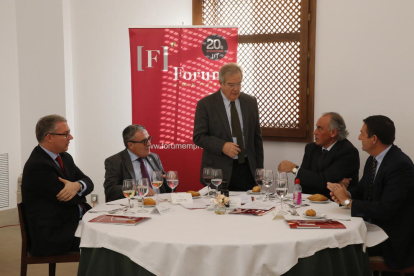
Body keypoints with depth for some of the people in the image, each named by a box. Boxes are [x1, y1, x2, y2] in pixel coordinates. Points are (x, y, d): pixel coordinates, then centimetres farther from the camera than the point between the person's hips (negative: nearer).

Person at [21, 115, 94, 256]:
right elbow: (68, 199, -18)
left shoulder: (65, 158, 11)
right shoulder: (37, 166, -17)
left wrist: (77, 185, -19)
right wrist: (78, 189, 3)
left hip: (73, 221, 9)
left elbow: (88, 182, 4)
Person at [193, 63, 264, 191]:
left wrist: (259, 169, 10)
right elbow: (198, 137, -5)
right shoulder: (205, 104, -3)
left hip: (247, 170, 3)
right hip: (219, 171, -3)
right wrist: (222, 146, -20)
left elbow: (257, 137, 12)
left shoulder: (250, 102, 8)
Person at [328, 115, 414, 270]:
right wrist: (346, 194, -9)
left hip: (392, 236, -8)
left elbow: (385, 210, -27)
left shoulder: (400, 165, -22)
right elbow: (361, 190, 15)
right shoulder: (373, 160, 5)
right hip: (372, 225, 8)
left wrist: (347, 201, -19)